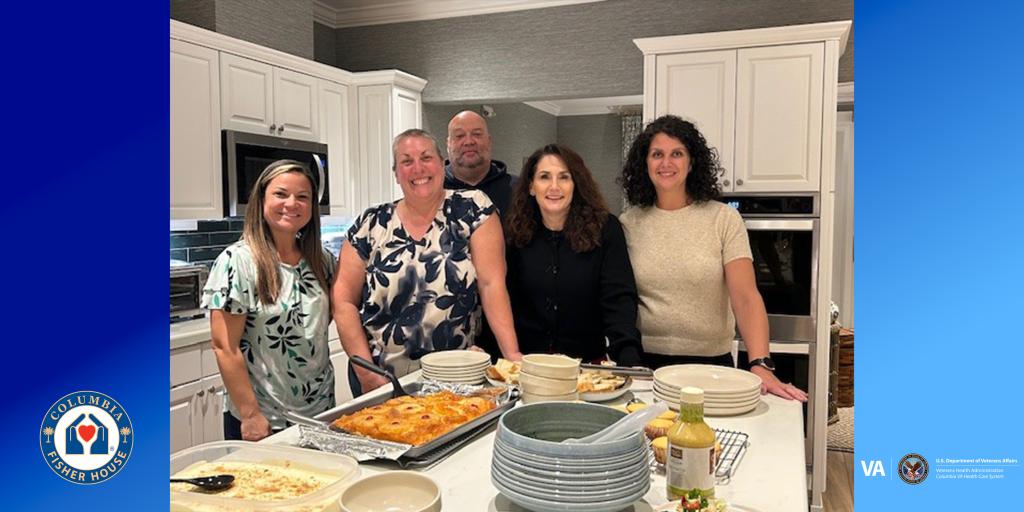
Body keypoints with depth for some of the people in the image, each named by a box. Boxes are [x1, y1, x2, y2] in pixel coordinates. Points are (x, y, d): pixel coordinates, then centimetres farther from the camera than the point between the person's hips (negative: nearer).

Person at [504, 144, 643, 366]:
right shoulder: (515, 232, 4)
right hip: (525, 363, 1)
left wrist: (629, 359, -21)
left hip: (589, 362, -1)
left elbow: (619, 300, -7)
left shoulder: (605, 229, -1)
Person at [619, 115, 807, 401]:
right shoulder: (629, 223, 0)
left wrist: (760, 365, -24)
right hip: (644, 363, 1)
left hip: (710, 363, -1)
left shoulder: (724, 219, -5)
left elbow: (746, 297, -11)